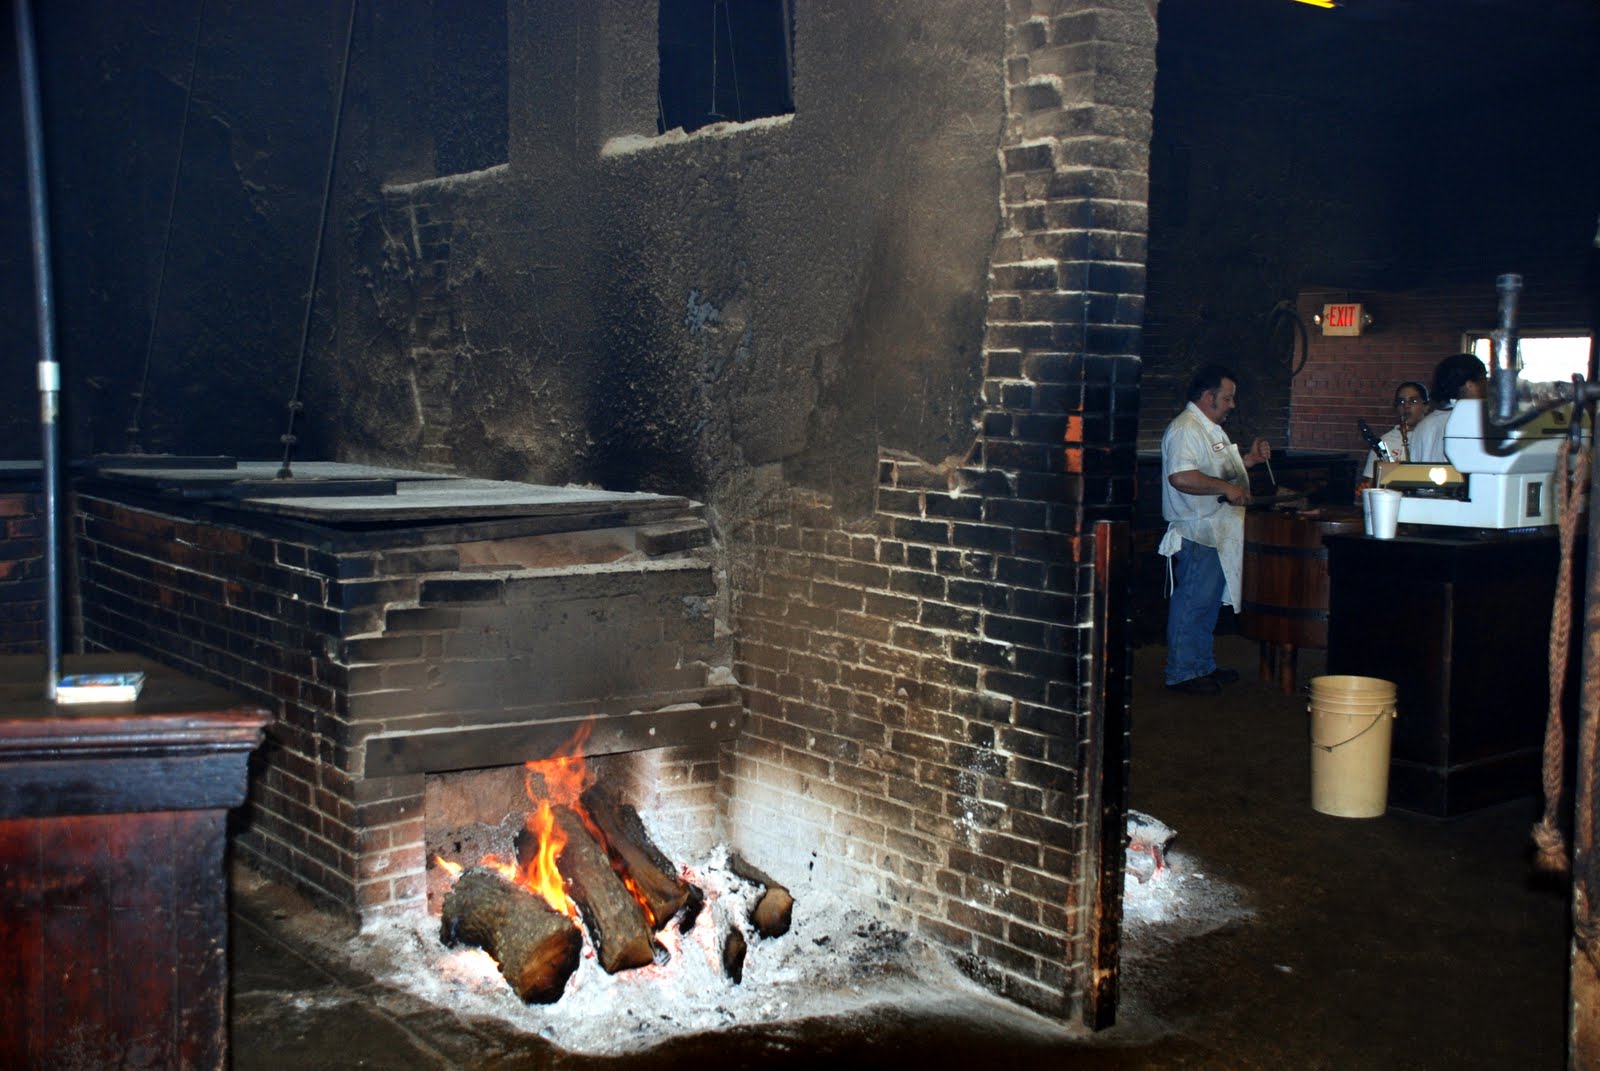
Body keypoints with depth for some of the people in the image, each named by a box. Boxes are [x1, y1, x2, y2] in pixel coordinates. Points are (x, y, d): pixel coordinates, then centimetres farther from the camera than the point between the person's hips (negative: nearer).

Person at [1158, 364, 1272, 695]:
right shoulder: (1185, 428, -16)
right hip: (1195, 534, -11)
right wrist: (1226, 488, -27)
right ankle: (1181, 673, 2)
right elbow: (1180, 476, -28)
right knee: (1191, 604, -5)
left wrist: (1249, 459, 15)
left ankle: (1204, 666, 26)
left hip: (1217, 532, 11)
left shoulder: (1211, 429, 19)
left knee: (1209, 604, 16)